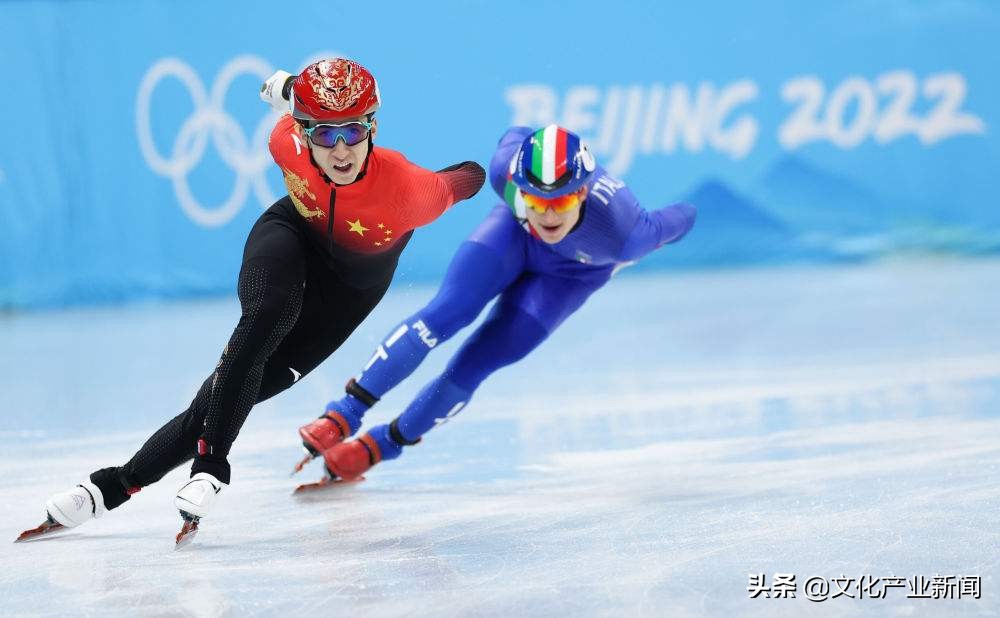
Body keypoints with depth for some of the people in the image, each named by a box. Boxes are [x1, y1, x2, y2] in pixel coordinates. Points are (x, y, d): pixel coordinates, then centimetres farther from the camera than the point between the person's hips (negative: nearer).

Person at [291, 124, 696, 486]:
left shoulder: (621, 233, -43)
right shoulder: (507, 169, -37)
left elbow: (680, 220, -22)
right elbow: (518, 136, -12)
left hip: (570, 272, -1)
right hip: (515, 232, 1)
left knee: (478, 362, -10)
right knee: (445, 313, -17)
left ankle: (383, 445, 8)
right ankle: (344, 415, -7)